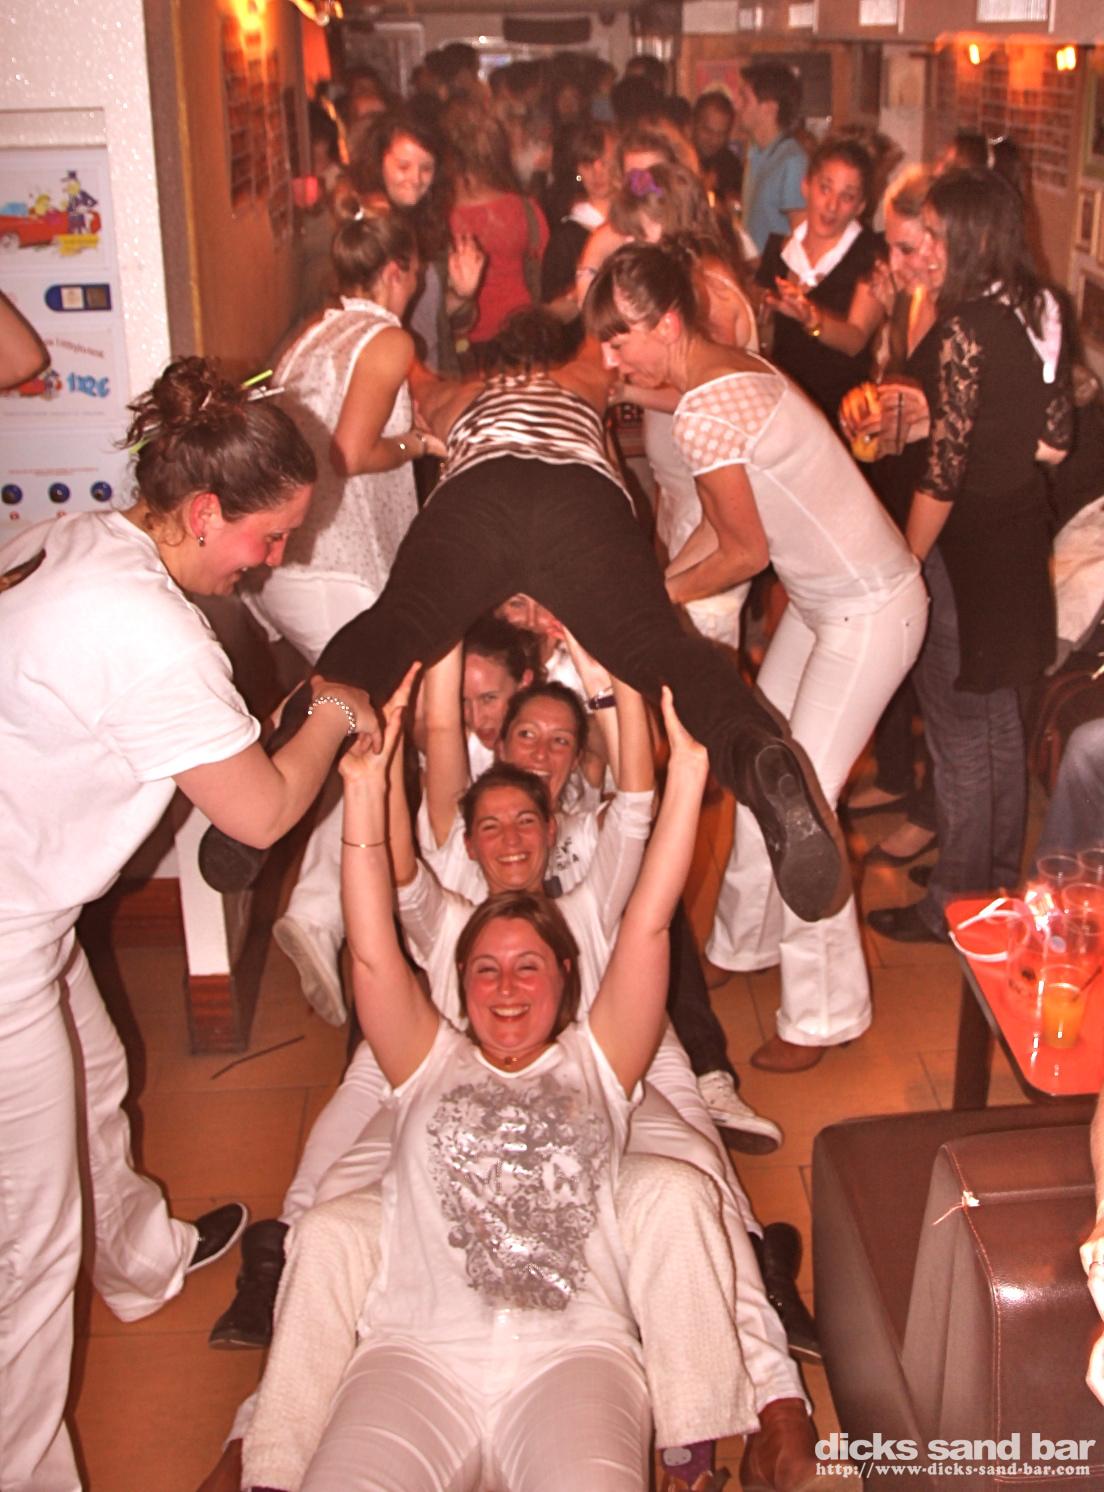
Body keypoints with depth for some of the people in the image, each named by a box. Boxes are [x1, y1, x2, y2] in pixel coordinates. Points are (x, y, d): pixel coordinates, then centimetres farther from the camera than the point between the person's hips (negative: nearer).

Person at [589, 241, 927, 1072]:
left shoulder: (704, 413, -26)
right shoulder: (731, 369, 4)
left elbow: (746, 552, -17)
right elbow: (725, 526, 7)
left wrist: (653, 598, -3)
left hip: (871, 611, -10)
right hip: (824, 597, 10)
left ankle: (826, 1013, 9)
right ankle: (748, 941, 34)